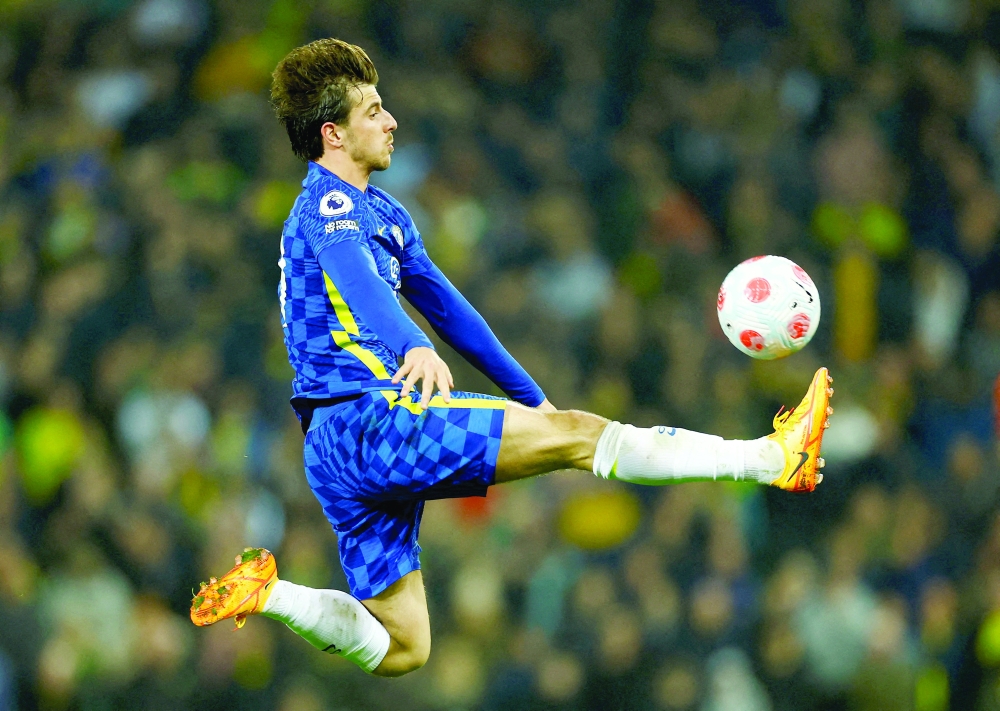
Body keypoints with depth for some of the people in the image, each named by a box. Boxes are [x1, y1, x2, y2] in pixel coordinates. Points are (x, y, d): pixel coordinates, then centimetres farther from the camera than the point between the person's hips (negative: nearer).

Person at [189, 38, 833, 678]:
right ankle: (774, 459, -12)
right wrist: (416, 347, -50)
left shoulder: (382, 212, 22)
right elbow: (356, 278, -31)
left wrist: (534, 399, 30)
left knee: (400, 652, 10)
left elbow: (445, 307, 29)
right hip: (367, 418, -10)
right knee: (577, 435, -12)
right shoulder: (329, 206, -9)